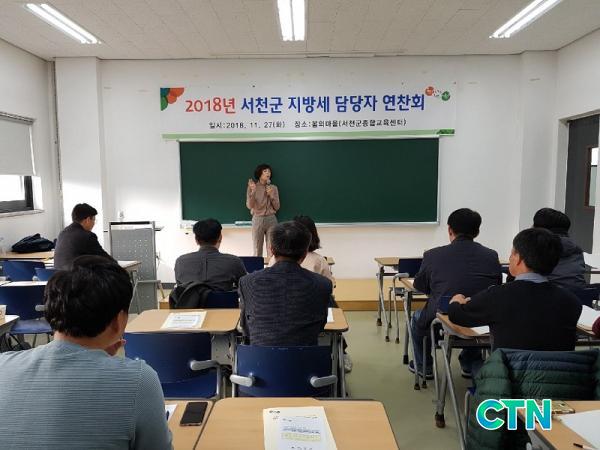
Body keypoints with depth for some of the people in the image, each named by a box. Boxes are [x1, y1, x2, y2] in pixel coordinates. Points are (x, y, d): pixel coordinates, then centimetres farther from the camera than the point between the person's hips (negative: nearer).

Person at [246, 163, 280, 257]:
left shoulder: (274, 188, 6)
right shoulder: (252, 187, 0)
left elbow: (277, 207, 3)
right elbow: (249, 206, -9)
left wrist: (271, 195, -9)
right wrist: (253, 191, -21)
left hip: (271, 220, 2)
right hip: (257, 220, -2)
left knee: (272, 251, 0)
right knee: (257, 250, 1)